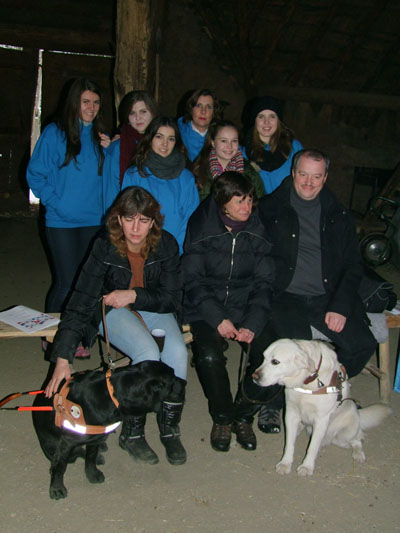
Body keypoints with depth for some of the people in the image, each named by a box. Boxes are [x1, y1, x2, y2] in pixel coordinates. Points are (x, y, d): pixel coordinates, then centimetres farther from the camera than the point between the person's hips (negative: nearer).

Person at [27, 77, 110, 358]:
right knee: (66, 282, -3)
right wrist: (55, 202, -10)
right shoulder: (55, 133, -5)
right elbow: (35, 174, -4)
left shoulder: (100, 136, 10)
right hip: (62, 222, -5)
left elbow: (107, 175, 17)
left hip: (93, 221, 5)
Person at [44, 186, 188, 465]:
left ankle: (170, 429, -6)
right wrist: (62, 360, -31)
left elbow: (172, 298, -9)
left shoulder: (166, 245, -16)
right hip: (113, 310, -2)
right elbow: (80, 303, -24)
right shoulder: (105, 248, -21)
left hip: (152, 308, 2)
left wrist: (133, 295, -24)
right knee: (148, 353, -29)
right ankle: (132, 432, -10)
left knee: (177, 352, -26)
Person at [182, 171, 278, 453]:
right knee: (209, 356, -29)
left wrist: (253, 324, -13)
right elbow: (193, 279, -6)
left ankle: (244, 415, 7)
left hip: (246, 306, 2)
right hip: (207, 307, -2)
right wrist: (218, 318, -18)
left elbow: (263, 282, 1)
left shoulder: (257, 229, 0)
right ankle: (222, 418, 1)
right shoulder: (201, 227, -6)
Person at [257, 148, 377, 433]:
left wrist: (340, 307, -2)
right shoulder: (271, 209, 3)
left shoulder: (338, 215, 12)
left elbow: (354, 265, 12)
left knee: (363, 344, -15)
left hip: (326, 296, 4)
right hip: (285, 295, -3)